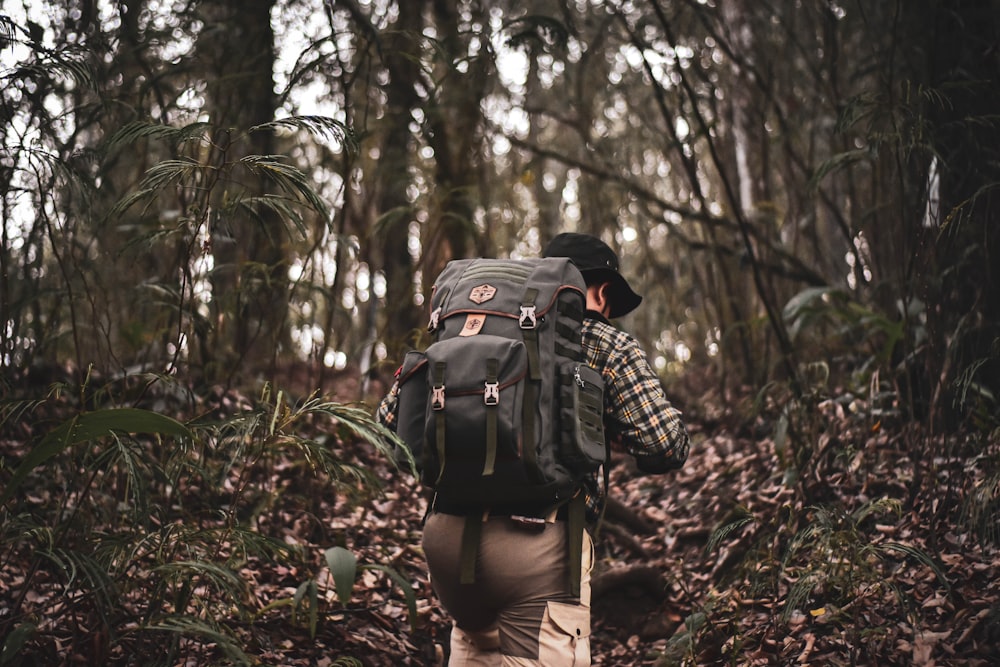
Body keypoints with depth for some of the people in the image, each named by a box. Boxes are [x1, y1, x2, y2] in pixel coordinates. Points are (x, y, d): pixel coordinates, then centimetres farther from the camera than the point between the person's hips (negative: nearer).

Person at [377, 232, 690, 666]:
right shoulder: (610, 346, 6)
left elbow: (391, 417, 16)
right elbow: (667, 448, -1)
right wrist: (612, 427, 19)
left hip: (446, 532, 5)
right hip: (539, 543, -5)